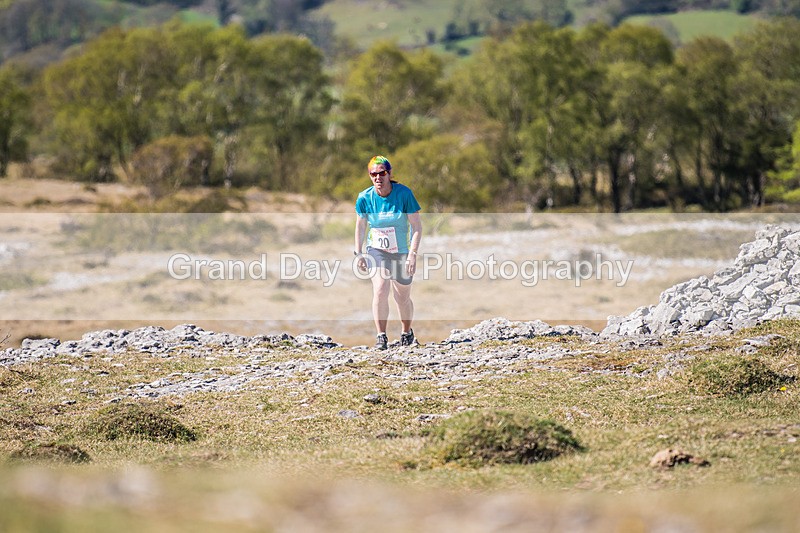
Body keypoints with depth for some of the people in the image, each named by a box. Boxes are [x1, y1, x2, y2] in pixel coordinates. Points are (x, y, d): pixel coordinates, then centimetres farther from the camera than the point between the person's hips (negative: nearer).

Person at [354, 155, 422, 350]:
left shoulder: (404, 194, -17)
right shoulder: (365, 198, -10)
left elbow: (417, 226, -13)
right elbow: (360, 226, 7)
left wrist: (413, 254, -21)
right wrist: (358, 253, 7)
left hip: (402, 253, -1)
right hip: (377, 251, 1)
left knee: (402, 297, 11)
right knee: (380, 289, -21)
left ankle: (407, 333, 36)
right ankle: (381, 337, -16)